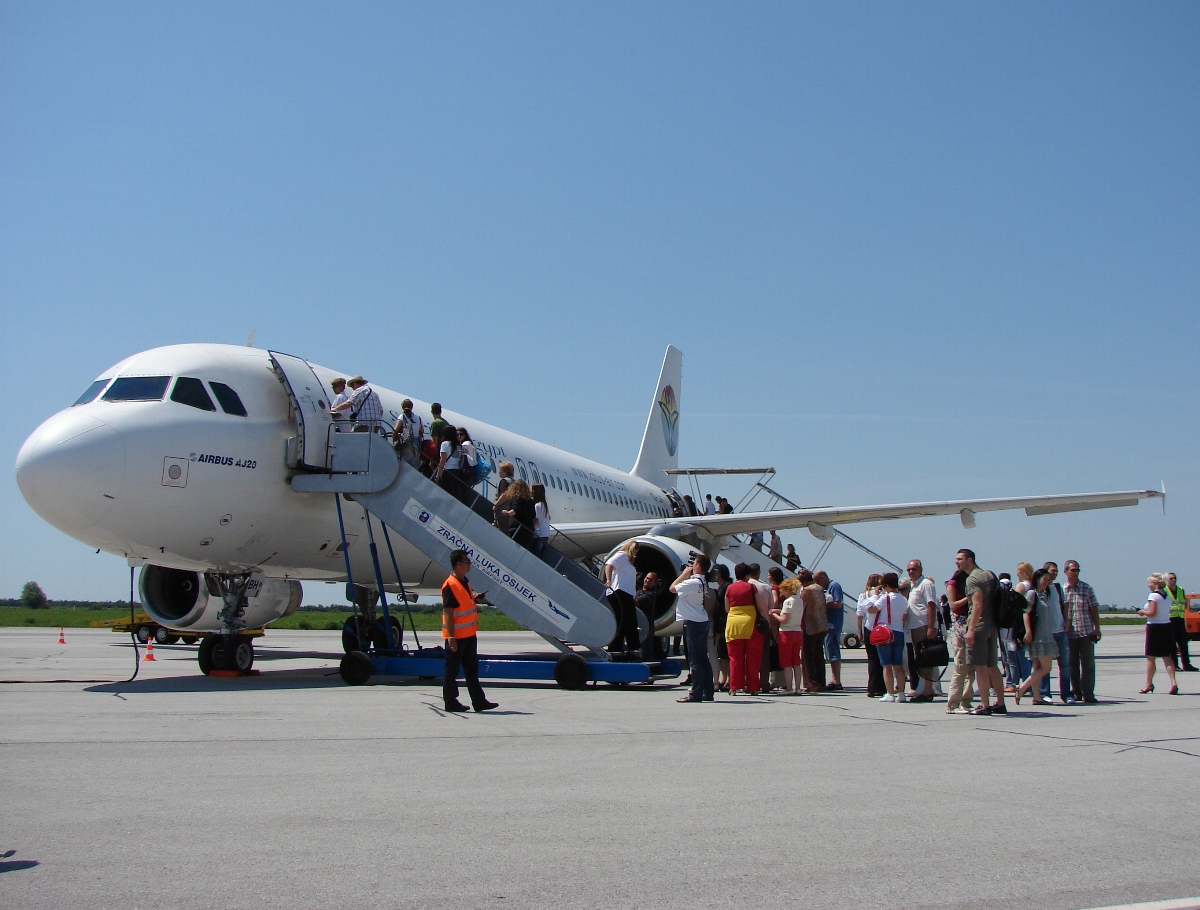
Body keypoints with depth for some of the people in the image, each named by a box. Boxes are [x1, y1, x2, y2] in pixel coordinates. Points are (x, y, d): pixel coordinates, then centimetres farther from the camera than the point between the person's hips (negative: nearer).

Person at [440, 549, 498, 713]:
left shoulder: (465, 582, 12)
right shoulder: (450, 586, -18)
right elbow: (447, 612, -20)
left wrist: (474, 599, 7)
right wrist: (451, 636, -22)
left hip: (469, 634, 10)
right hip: (456, 636, -10)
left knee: (472, 669, 12)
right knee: (452, 670, 2)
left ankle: (479, 701, 16)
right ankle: (450, 702, 10)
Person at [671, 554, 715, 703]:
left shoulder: (693, 582, -18)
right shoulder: (701, 581, 11)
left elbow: (673, 588, -11)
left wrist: (685, 573, -2)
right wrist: (687, 574, 15)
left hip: (693, 623, -9)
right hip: (702, 622, 9)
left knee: (694, 660, -7)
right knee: (703, 659, 11)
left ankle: (695, 694, -6)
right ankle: (707, 692, 15)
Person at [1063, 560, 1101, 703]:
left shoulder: (1087, 588, 4)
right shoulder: (1061, 590, 5)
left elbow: (1094, 609, 4)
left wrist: (1097, 628, -2)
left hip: (1086, 632, -1)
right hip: (1069, 633, 1)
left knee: (1088, 664, -2)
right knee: (1072, 664, 6)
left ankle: (1088, 694, 1)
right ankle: (1076, 692, 16)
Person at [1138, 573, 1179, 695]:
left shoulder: (1153, 595, -13)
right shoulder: (1167, 596, 11)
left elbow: (1152, 613, -21)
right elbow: (1167, 612, 14)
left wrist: (1142, 612, -3)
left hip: (1155, 628, -7)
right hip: (1167, 626, 7)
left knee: (1150, 657, 4)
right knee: (1167, 657, 6)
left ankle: (1149, 684, 10)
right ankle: (1173, 682, -9)